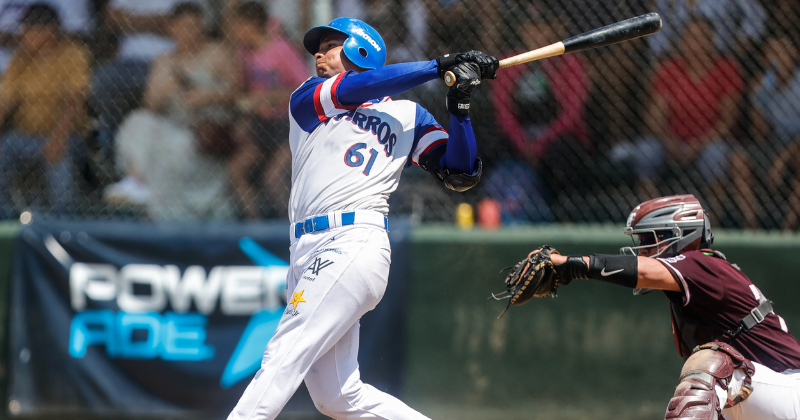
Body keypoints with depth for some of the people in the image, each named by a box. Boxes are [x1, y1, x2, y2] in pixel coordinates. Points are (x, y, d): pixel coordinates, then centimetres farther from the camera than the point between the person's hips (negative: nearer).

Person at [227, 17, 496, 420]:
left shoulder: (408, 115, 16)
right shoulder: (307, 100, 19)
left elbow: (462, 175, 8)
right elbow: (357, 87, 0)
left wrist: (459, 106, -4)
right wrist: (440, 66, -3)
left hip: (353, 247, -4)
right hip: (309, 256, 4)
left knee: (282, 360, -17)